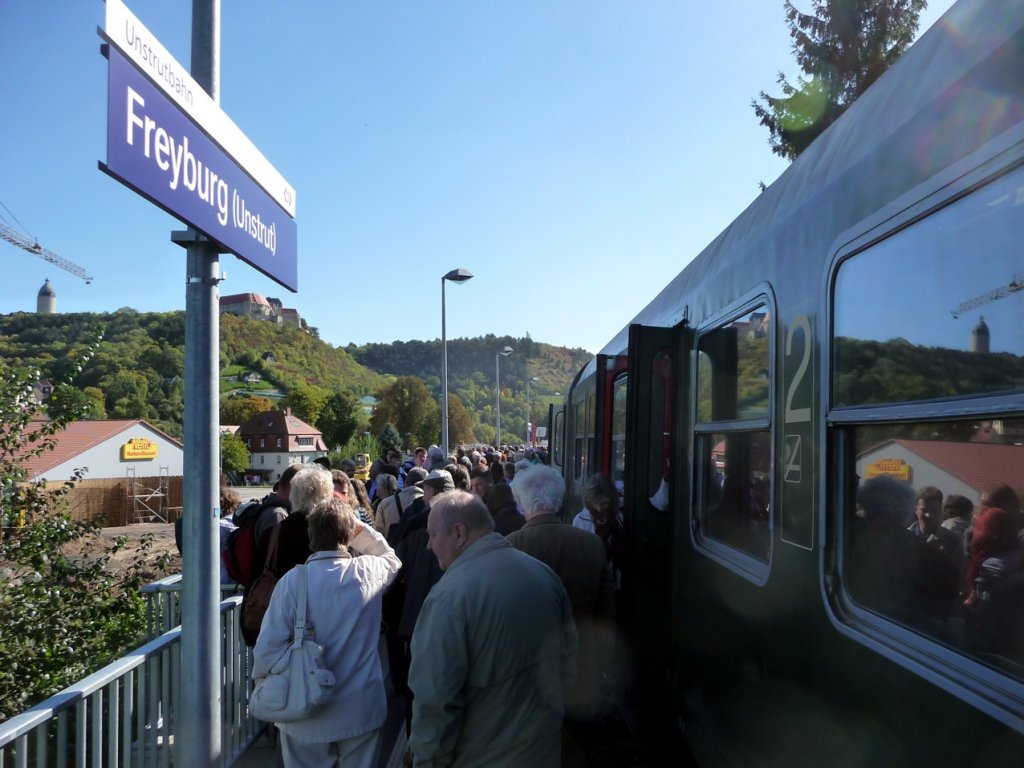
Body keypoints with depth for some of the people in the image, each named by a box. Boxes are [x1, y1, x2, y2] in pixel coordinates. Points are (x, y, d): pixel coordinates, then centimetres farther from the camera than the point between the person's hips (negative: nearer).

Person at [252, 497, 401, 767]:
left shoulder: (293, 580, -16)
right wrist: (360, 527, 10)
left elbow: (269, 646, -15)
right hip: (361, 709, 1)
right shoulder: (369, 571, -10)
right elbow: (391, 558, 15)